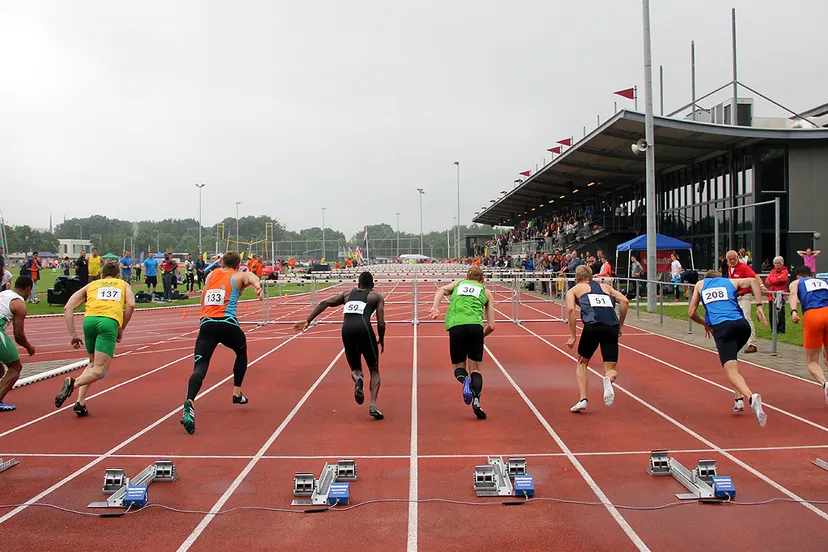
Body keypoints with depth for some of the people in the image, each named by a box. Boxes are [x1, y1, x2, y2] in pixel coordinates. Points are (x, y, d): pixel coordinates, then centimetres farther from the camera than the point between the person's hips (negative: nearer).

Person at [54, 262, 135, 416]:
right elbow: (131, 305, 7)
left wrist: (73, 335, 18)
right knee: (99, 371, -3)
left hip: (89, 320, 3)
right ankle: (73, 383, -33)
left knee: (93, 363, 23)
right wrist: (121, 329, 14)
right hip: (109, 322, -3)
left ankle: (80, 402, 7)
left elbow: (68, 308, 18)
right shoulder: (123, 284, 29)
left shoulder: (91, 285, 31)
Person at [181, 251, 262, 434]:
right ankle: (237, 394, 33)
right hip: (227, 324, -2)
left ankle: (190, 402, -39)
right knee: (242, 352, 30)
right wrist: (257, 285, -36)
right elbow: (249, 276, -13)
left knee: (200, 367, -12)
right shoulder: (238, 276, 13)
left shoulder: (212, 274, 26)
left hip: (206, 324, 2)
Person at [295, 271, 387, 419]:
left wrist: (308, 320, 16)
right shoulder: (377, 296, 19)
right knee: (374, 371, 12)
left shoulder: (347, 294, 29)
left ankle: (358, 379, -19)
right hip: (363, 327, -2)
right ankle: (373, 406, -8)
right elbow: (381, 323, 8)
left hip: (347, 328, 3)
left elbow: (325, 303, 17)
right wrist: (381, 340, 24)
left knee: (355, 368, 19)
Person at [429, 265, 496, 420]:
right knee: (475, 368, 10)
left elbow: (441, 290, 7)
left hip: (455, 325, 0)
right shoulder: (486, 292, 27)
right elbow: (491, 326, 20)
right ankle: (476, 401, -11)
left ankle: (465, 379, -18)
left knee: (459, 366, 16)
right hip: (475, 325, 0)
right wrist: (480, 336, 35)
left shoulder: (458, 283, 30)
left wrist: (435, 307, -6)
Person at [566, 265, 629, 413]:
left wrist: (572, 336, 7)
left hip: (592, 327, -2)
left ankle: (583, 399, 6)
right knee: (611, 370, 8)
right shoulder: (606, 287, 31)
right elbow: (624, 301, 16)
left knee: (582, 363, 22)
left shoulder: (574, 290, 23)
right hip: (612, 328, 2)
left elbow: (571, 309, 5)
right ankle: (609, 378, -28)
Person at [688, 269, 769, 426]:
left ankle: (751, 397, -42)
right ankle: (739, 399, 18)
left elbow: (691, 313, 22)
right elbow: (753, 280, 5)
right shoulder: (731, 281, 26)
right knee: (731, 359, 29)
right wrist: (759, 307, 4)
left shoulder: (700, 284, 26)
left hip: (721, 327, -3)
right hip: (742, 324, 3)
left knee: (731, 370, -13)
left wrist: (706, 324, 40)